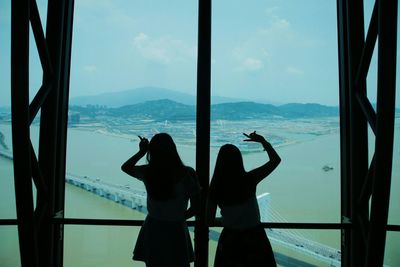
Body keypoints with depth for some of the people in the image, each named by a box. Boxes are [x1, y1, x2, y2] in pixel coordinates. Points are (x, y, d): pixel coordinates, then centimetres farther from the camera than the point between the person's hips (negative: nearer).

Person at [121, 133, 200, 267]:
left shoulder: (147, 172, -10)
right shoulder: (188, 174, -15)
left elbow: (125, 167, 12)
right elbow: (195, 207, -7)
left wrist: (141, 152, 14)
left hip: (153, 229, 2)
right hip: (176, 230, -2)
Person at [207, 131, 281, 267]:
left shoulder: (215, 188, -15)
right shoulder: (250, 179, -17)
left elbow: (210, 220, -7)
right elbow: (275, 160, -5)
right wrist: (262, 141, 4)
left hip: (230, 239, 1)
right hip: (254, 236, 0)